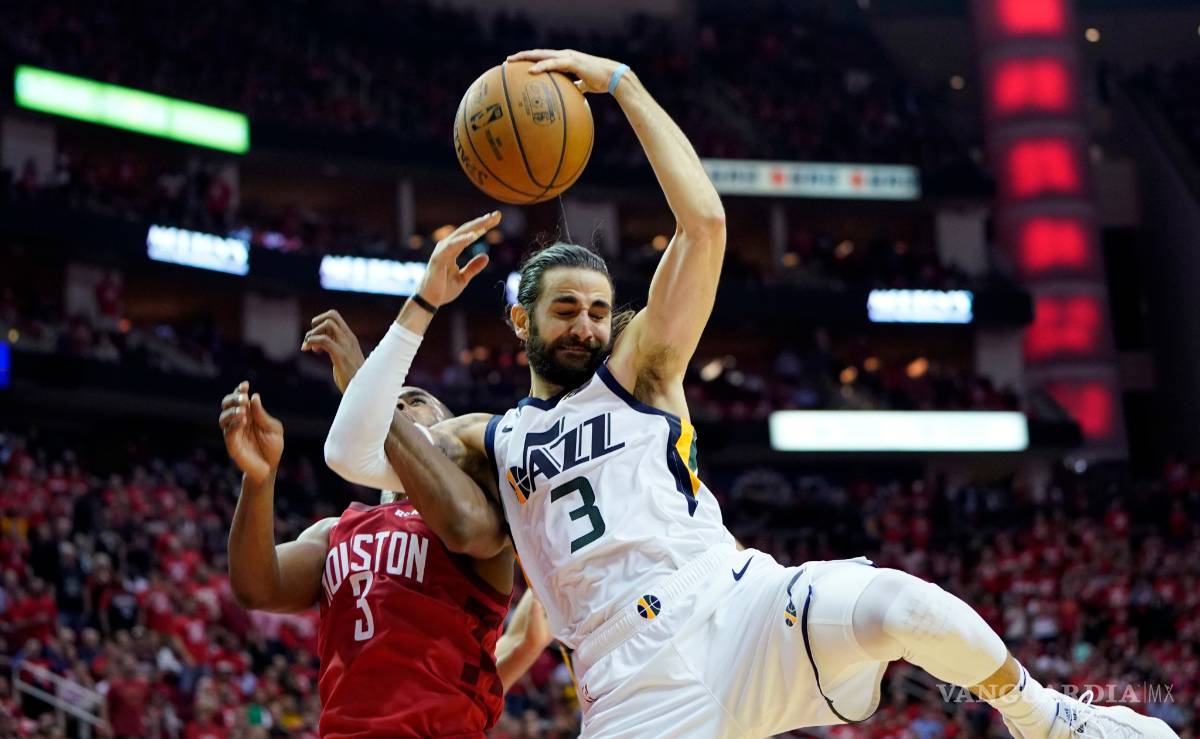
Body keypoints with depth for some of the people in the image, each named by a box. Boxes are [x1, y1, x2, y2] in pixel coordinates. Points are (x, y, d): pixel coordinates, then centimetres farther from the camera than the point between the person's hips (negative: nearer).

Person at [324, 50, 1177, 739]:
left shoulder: (639, 371, 14)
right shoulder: (489, 443, 20)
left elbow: (704, 222, 2)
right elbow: (355, 448, 5)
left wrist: (622, 82, 1)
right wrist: (425, 305, 7)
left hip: (734, 607, -2)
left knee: (900, 607, -31)